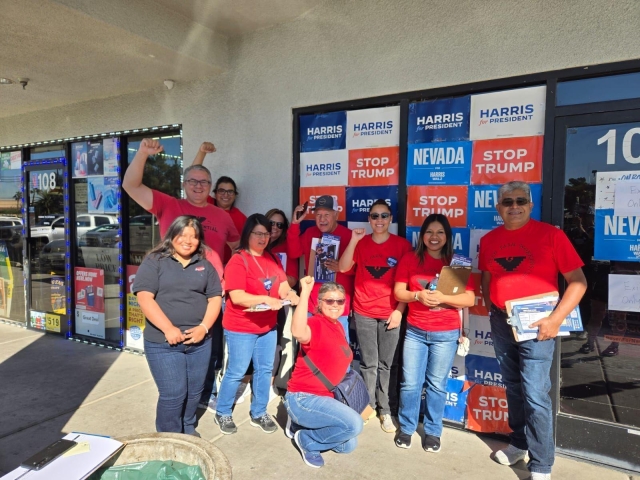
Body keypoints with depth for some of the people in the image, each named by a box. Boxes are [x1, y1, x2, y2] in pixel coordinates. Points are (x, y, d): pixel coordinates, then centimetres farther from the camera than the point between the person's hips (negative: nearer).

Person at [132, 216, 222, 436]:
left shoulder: (205, 265, 10)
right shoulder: (154, 261, -2)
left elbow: (215, 297, 7)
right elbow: (144, 297, -11)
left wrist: (204, 327, -8)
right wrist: (168, 329, -18)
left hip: (199, 341, 4)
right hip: (163, 342, -3)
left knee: (194, 391, 14)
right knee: (173, 394, -1)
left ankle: (188, 430, 38)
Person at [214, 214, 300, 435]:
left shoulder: (273, 258, 5)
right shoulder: (238, 260, -16)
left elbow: (282, 285, 3)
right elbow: (237, 297, -22)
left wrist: (290, 295, -19)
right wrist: (265, 299, -32)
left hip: (268, 326, 7)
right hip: (241, 328, -6)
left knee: (264, 370, 14)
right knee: (236, 372, 5)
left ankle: (259, 413, 31)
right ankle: (222, 413, 26)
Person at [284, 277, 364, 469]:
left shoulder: (338, 326, 7)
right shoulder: (316, 323, -19)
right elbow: (298, 333, -46)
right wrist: (305, 292, -45)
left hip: (323, 397, 9)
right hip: (302, 399, -9)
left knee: (348, 445, 11)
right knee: (354, 423, -23)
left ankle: (299, 425, 22)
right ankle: (306, 440, 0)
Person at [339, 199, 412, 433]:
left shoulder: (402, 245, -1)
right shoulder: (360, 243, 4)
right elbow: (343, 267, -8)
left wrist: (400, 310, -6)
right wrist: (353, 240, -16)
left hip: (391, 313, -1)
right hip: (363, 312, 1)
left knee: (388, 364, 5)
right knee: (368, 363, 9)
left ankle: (387, 411, 18)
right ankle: (367, 406, 23)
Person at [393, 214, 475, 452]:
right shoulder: (410, 258, 0)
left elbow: (470, 299, -6)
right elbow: (398, 292, -1)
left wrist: (443, 297, -21)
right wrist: (417, 295, -20)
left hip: (446, 334, -1)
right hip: (415, 331, 1)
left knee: (437, 385, 10)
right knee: (410, 383, 6)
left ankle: (433, 431, 27)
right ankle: (406, 428, 25)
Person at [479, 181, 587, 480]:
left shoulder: (550, 234, -9)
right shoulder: (489, 240, 4)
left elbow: (578, 281, -9)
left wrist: (556, 319, -17)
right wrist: (492, 311, 5)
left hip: (536, 325, -4)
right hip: (501, 323, 5)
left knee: (535, 395, -3)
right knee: (513, 388, 18)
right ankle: (519, 443, 36)